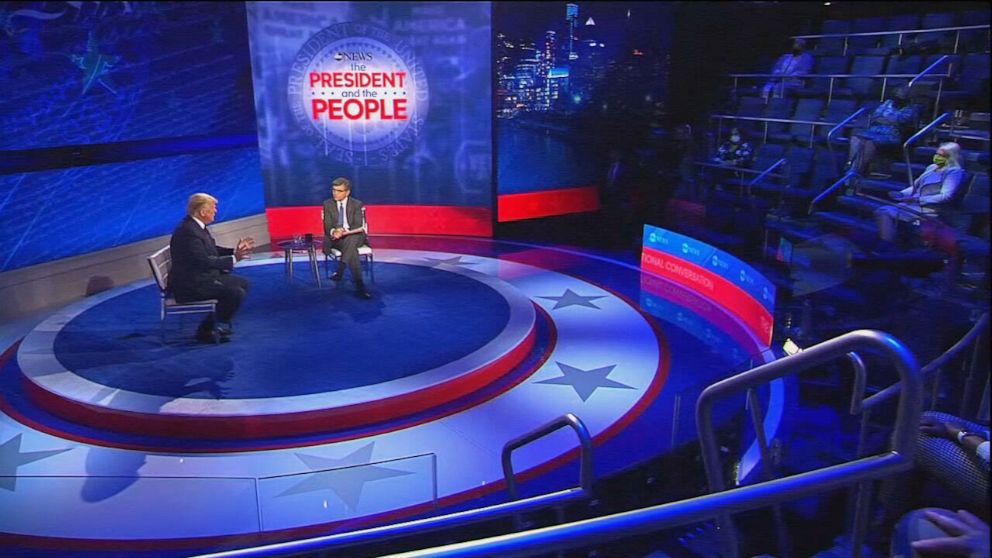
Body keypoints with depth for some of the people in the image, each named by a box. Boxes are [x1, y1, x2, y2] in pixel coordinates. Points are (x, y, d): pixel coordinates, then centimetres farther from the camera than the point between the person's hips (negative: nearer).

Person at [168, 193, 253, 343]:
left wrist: (235, 251, 6)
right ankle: (208, 330, 1)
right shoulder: (188, 230, -23)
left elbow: (212, 251, 16)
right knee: (236, 293, -19)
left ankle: (219, 324, 15)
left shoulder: (196, 226, 8)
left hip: (201, 276, 11)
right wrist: (233, 259, -23)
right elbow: (204, 261, -27)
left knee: (243, 283, 10)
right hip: (190, 284, -11)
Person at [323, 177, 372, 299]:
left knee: (350, 240, -40)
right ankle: (359, 285, -43)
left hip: (355, 236, 0)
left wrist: (345, 231, -27)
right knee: (351, 247, -35)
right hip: (336, 238, 0)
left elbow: (358, 227, -6)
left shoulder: (357, 204, 3)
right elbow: (327, 226, 0)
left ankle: (340, 271, -38)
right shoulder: (328, 204, 8)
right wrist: (333, 232, -25)